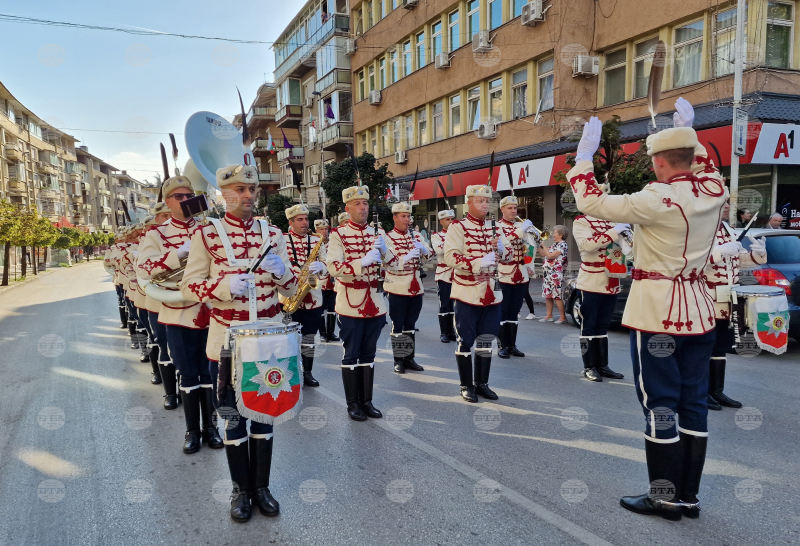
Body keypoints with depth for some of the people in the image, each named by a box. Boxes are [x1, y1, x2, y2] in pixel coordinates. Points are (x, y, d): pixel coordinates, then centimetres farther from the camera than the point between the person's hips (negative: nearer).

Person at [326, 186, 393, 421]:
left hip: (375, 304, 5)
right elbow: (334, 268, -18)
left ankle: (367, 401, 23)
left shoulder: (375, 233, 8)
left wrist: (383, 250, -10)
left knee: (368, 355, 12)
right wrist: (363, 261, -28)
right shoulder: (338, 234, -7)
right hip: (351, 305, -5)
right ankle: (353, 403, 17)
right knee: (351, 355, 5)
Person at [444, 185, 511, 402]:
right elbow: (451, 257, -19)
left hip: (491, 294, 6)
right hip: (467, 294, -5)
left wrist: (501, 249, -9)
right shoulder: (457, 227, -7)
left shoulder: (494, 228, 12)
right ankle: (466, 386, 16)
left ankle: (482, 383, 24)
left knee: (486, 341, 12)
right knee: (465, 341, 3)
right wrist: (479, 262, -29)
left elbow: (507, 256, 15)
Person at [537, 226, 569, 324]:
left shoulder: (562, 245, -11)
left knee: (557, 296, -6)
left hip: (556, 274, -9)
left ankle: (562, 317, 1)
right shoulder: (554, 244, 17)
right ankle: (549, 316, 16)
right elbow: (542, 254, 20)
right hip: (547, 273, 9)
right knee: (548, 295, 10)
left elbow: (550, 256, -19)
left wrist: (543, 245, -12)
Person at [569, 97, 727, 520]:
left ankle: (665, 498, 12)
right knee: (693, 402, 11)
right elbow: (703, 167, 27)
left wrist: (584, 154, -3)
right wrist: (687, 129, 34)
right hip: (698, 308, 7)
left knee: (660, 405, 2)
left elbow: (590, 203, -13)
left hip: (658, 311, -7)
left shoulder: (658, 199, -18)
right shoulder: (715, 191, 2)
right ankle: (689, 495, 22)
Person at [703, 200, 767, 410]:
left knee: (722, 347, 13)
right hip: (705, 301, -9)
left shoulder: (727, 230, 16)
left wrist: (758, 253, 1)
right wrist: (722, 251, -31)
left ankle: (717, 391, 22)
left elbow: (740, 259, 21)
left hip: (726, 301, 9)